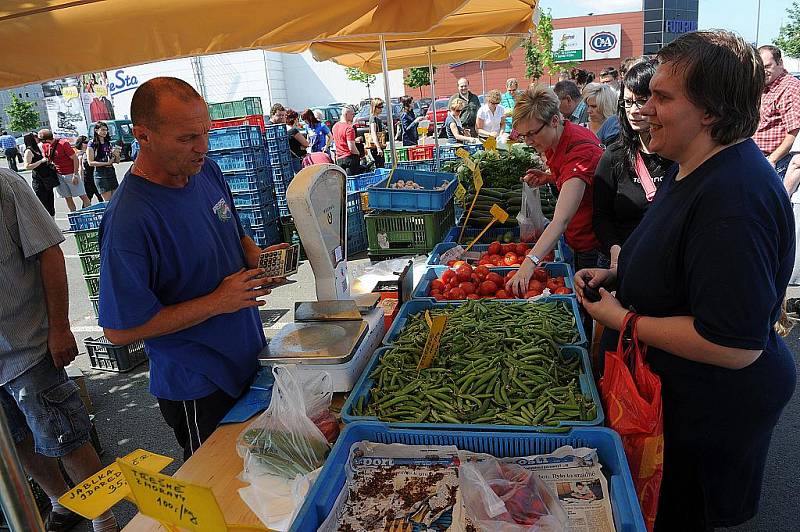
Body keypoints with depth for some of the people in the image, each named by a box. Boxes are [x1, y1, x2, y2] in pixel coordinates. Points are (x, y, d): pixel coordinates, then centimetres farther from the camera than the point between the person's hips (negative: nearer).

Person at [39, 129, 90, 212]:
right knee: (68, 198, 7)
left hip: (70, 174, -6)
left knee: (83, 196, -5)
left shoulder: (63, 143, -15)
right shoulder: (45, 146, 4)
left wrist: (75, 175, -17)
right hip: (59, 175, 6)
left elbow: (75, 158, -15)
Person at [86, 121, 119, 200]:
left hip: (111, 172, 6)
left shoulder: (108, 143, 14)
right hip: (100, 173, -6)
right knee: (108, 201, -8)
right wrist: (106, 163, -17)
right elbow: (90, 162, -10)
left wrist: (117, 155, -5)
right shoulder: (92, 144, -4)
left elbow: (117, 161, 17)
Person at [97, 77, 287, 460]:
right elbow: (119, 330, -23)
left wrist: (257, 256, -9)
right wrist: (217, 302, -24)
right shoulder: (128, 221, -27)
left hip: (249, 359, 7)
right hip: (198, 390, -7)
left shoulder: (206, 171, -4)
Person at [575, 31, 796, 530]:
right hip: (677, 392, 9)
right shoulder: (695, 167, 2)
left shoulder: (734, 198, -33)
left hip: (709, 410, -9)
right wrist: (616, 276, 2)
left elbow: (735, 347, -33)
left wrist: (622, 319, -24)